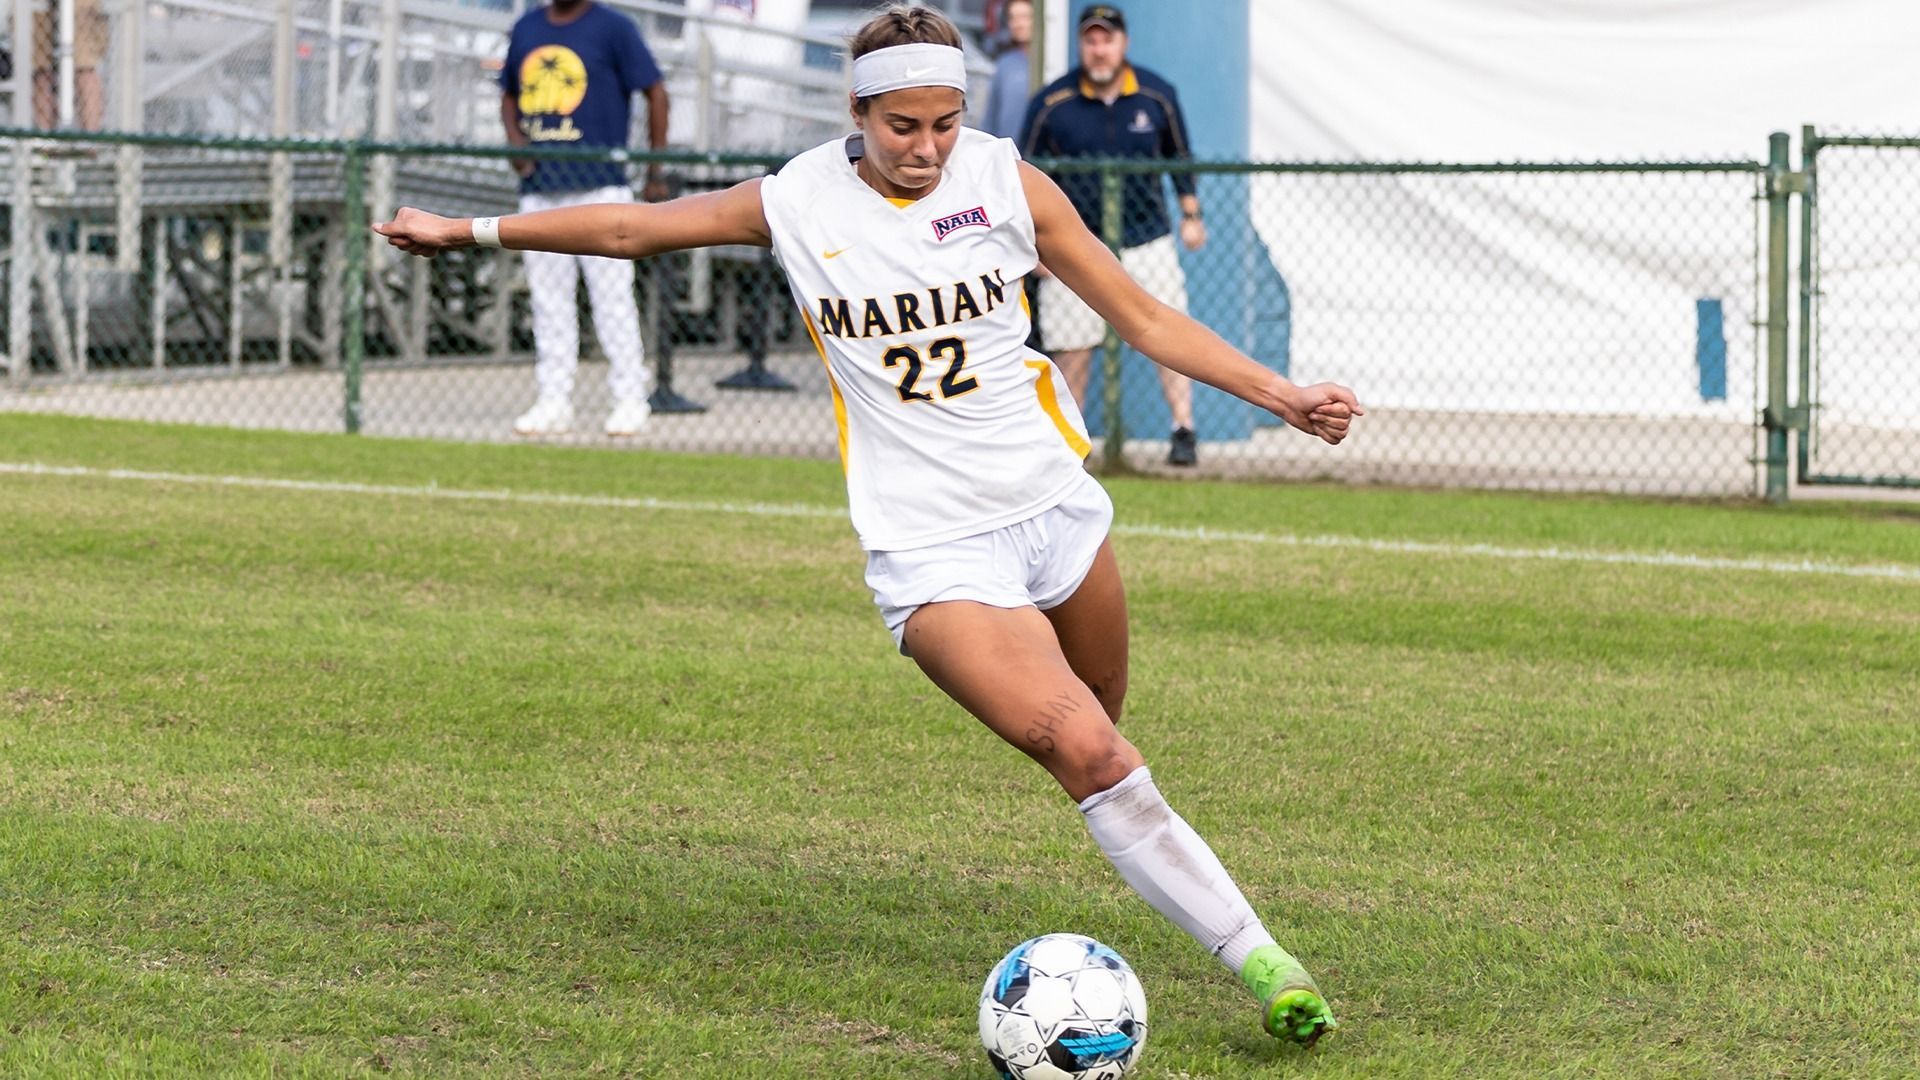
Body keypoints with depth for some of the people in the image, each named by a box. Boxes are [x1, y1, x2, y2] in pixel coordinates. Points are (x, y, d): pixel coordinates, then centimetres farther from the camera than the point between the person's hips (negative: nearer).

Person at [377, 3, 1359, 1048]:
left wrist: (1283, 395, -5)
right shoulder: (799, 201, -2)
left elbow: (1145, 320, 5)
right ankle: (1256, 957, -14)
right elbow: (635, 226, 12)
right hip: (930, 549, -3)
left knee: (1098, 742, 9)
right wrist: (468, 230, 18)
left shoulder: (1007, 182, 0)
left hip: (1054, 503, 3)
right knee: (1083, 752, -19)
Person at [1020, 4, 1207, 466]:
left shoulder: (1158, 95, -1)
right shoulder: (1051, 104, -6)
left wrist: (1190, 214, 10)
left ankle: (1184, 431, -9)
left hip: (1147, 241, 1)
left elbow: (1179, 156, 12)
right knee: (1073, 349, 0)